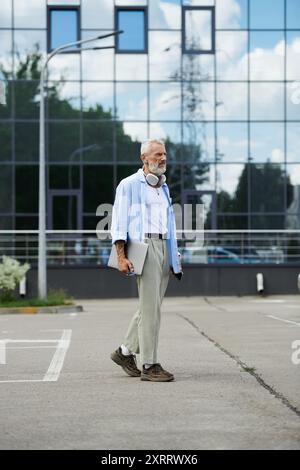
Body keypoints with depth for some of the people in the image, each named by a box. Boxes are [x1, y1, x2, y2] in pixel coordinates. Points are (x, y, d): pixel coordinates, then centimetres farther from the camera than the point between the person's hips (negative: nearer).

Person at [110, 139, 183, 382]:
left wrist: (175, 257, 19)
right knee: (150, 306, -10)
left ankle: (126, 351, 24)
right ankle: (149, 365, -8)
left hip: (164, 246, 8)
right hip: (144, 245, -8)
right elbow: (119, 223, -5)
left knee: (151, 306, 10)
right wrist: (121, 256, -15)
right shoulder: (129, 185, 0)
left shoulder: (164, 187, 22)